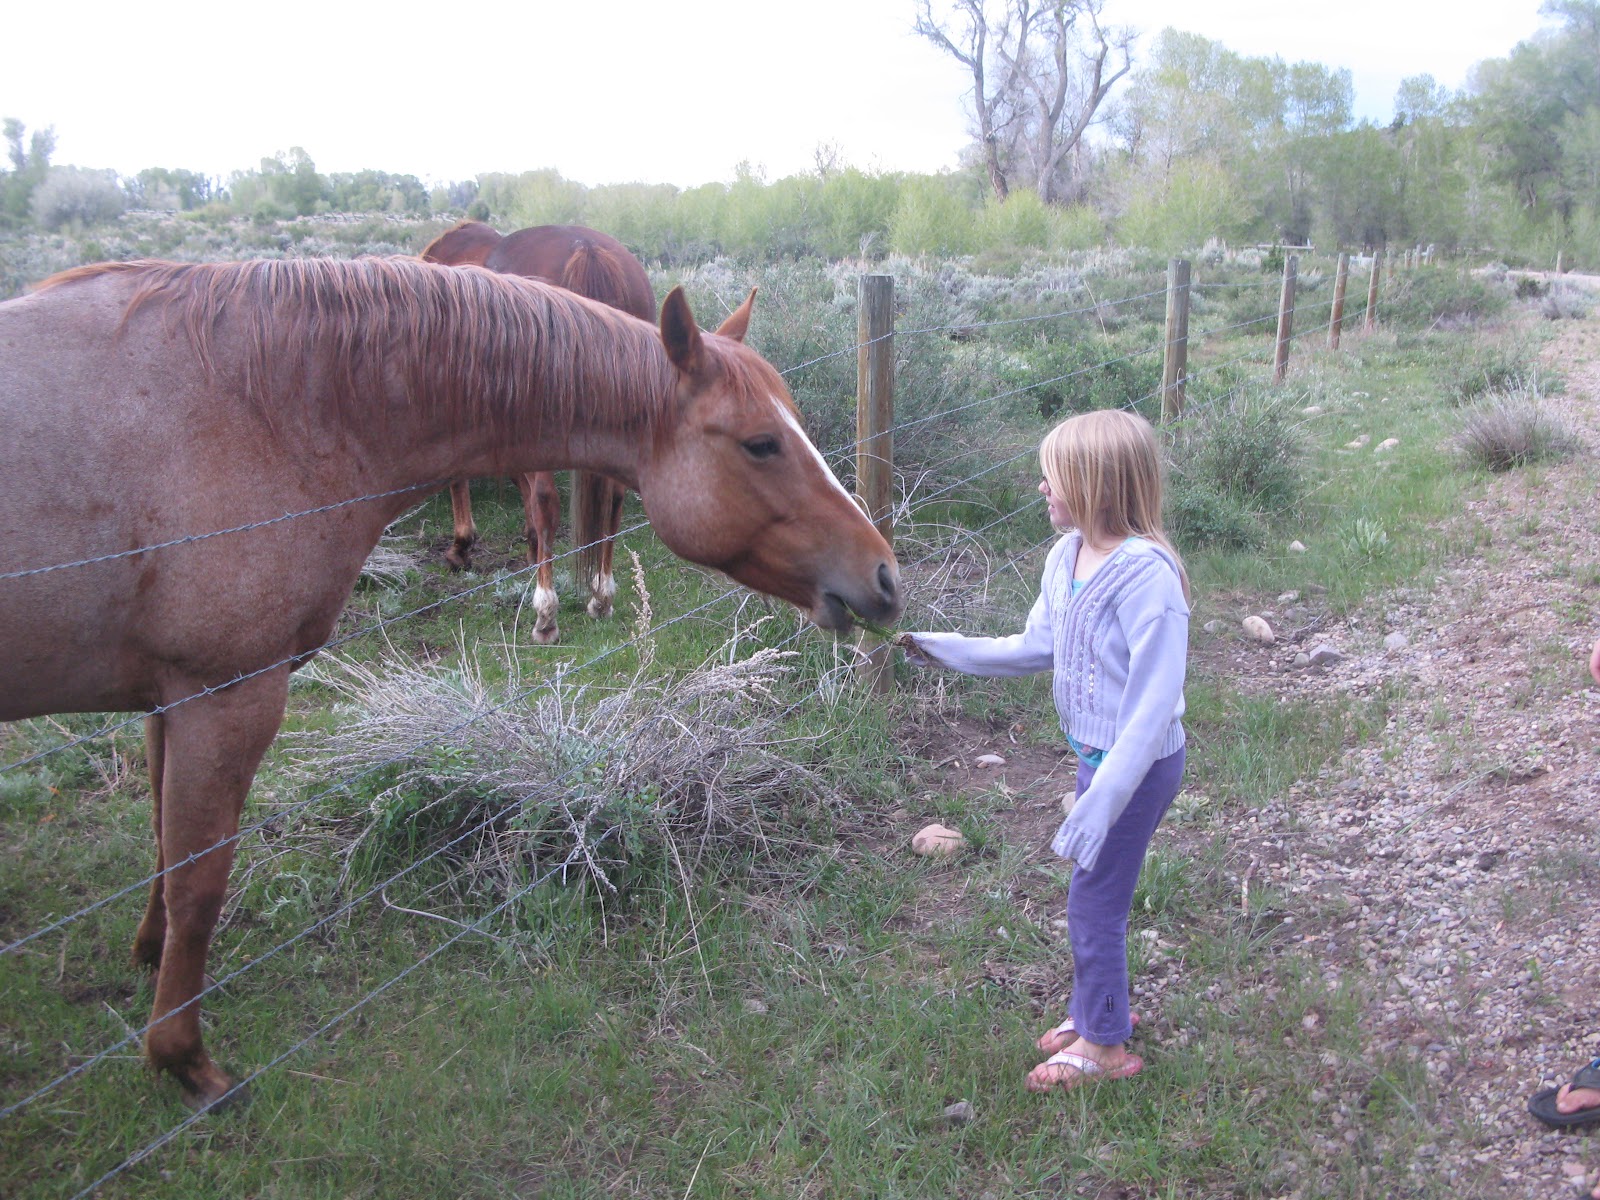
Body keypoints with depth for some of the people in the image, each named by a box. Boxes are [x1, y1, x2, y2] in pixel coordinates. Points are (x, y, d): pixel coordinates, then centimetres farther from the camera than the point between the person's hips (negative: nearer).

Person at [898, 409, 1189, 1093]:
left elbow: (1155, 703, -27)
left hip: (1139, 766, -8)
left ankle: (1104, 1045, 26)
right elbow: (1035, 649, 10)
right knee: (1097, 892, 22)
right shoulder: (1067, 558, 0)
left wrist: (1103, 798, -28)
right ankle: (1097, 1009, 43)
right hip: (1098, 754, 8)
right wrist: (948, 649, 3)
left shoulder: (1145, 573, -27)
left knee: (1092, 901, 5)